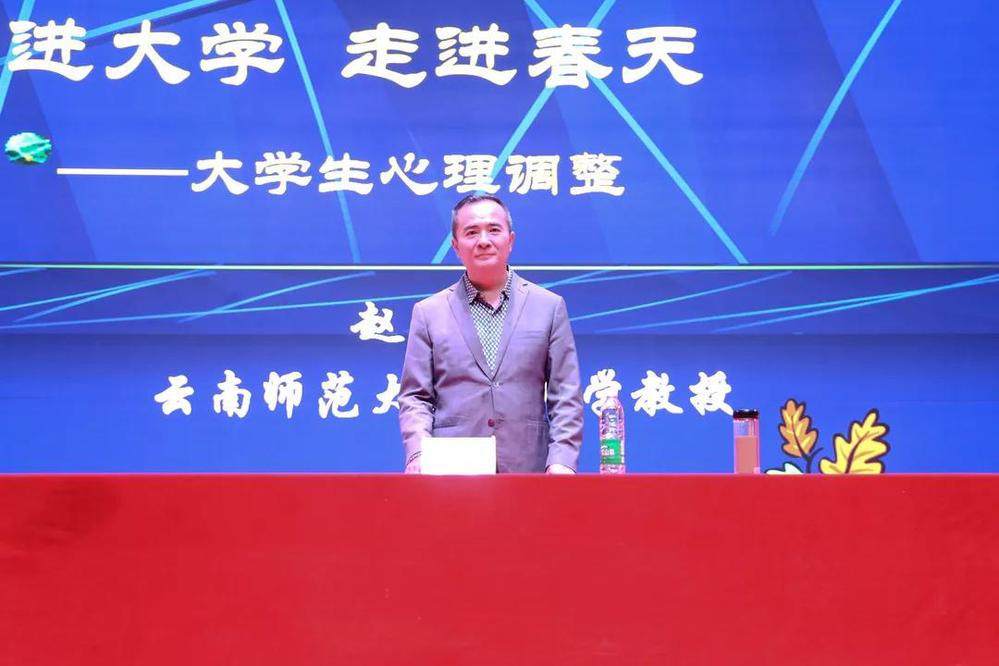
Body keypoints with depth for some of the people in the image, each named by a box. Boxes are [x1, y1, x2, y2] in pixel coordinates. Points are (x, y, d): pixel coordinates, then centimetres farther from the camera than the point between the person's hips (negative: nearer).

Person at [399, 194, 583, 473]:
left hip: (528, 469, 0)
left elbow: (565, 397, 5)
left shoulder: (550, 306, 8)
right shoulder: (428, 312, 8)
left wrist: (562, 460, -8)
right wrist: (419, 453, -11)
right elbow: (416, 397, 6)